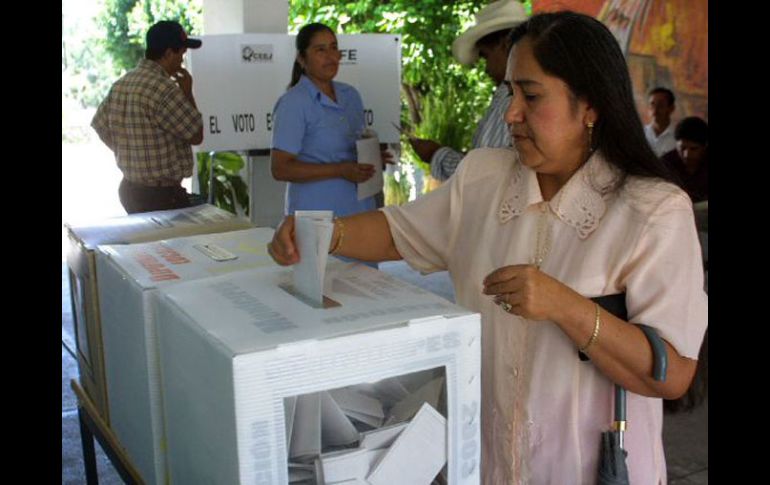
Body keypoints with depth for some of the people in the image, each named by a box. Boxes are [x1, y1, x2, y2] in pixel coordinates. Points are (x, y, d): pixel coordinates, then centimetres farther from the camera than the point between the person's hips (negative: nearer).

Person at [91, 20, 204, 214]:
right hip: (163, 194, -9)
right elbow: (196, 136, -14)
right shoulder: (164, 89, -21)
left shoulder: (121, 84, 5)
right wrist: (187, 92, -4)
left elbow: (99, 126, 15)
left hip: (130, 189, 9)